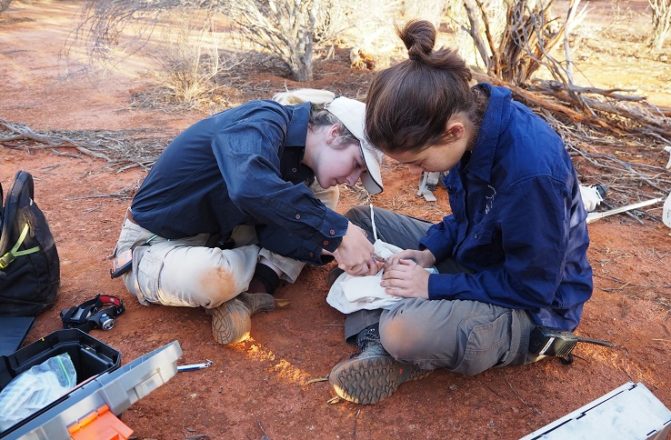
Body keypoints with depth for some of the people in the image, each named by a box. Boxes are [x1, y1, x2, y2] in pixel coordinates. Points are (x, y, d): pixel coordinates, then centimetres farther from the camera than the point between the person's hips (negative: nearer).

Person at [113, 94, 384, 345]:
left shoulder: (300, 164, 2)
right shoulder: (265, 122, -25)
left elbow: (274, 227, -3)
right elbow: (249, 185, -46)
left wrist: (326, 248, -19)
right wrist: (338, 233, -42)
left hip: (218, 236, 8)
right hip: (155, 243, -8)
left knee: (322, 195, 2)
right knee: (210, 277, -43)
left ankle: (257, 287, -12)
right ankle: (272, 265, -9)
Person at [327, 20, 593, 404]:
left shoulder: (532, 169, -35)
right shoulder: (473, 115, -11)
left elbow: (531, 287, -24)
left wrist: (434, 286, -21)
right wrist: (429, 252, -8)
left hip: (531, 306, -8)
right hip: (475, 258, 9)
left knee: (406, 330, -37)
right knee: (360, 222, 2)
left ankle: (390, 343, -2)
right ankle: (378, 345, -11)